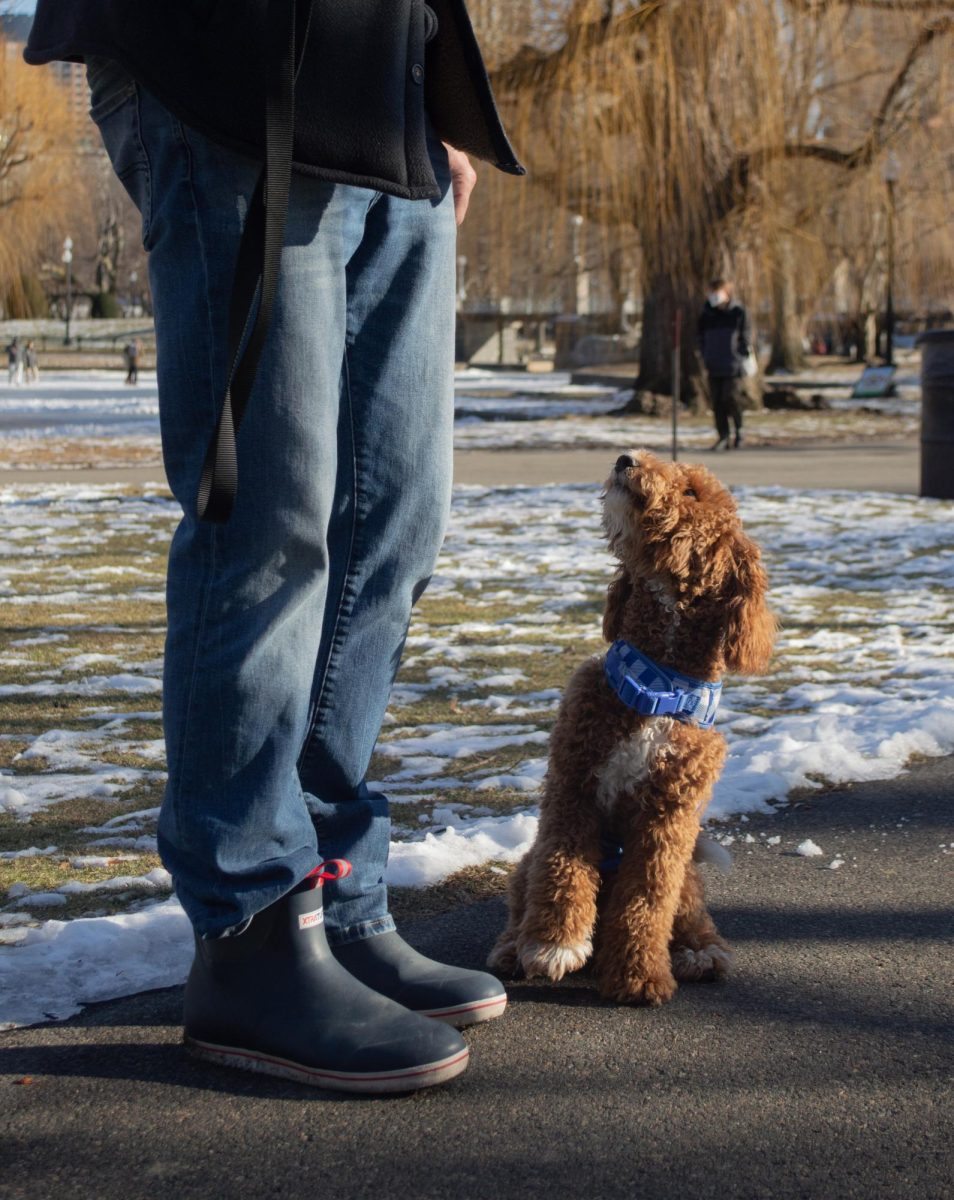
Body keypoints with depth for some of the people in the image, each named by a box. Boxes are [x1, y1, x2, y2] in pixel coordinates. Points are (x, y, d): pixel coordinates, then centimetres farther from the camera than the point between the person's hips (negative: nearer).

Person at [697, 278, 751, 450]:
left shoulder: (738, 312, -1)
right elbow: (701, 339, 17)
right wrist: (705, 358, 6)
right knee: (717, 401, 1)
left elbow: (745, 338, 2)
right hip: (713, 367, 4)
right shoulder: (706, 315, 9)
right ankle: (723, 437, 6)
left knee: (730, 397, -12)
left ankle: (738, 428, 11)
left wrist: (740, 358, -5)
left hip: (732, 367, -4)